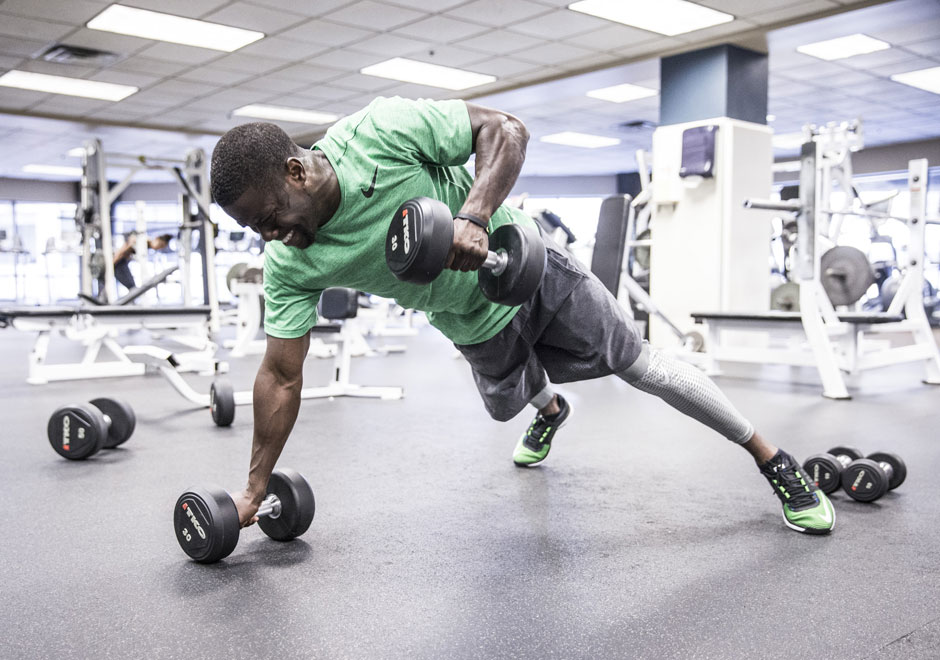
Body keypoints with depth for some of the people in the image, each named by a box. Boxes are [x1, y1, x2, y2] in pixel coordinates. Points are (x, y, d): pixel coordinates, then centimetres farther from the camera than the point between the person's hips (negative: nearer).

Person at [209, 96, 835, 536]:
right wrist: (255, 488, -7)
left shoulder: (381, 130, -30)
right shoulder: (289, 265, -18)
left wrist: (474, 216, -40)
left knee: (636, 361, -2)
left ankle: (774, 460, 14)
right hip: (476, 327, 5)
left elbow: (505, 129, -23)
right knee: (507, 404, 24)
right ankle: (551, 411, 64)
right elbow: (282, 375, -10)